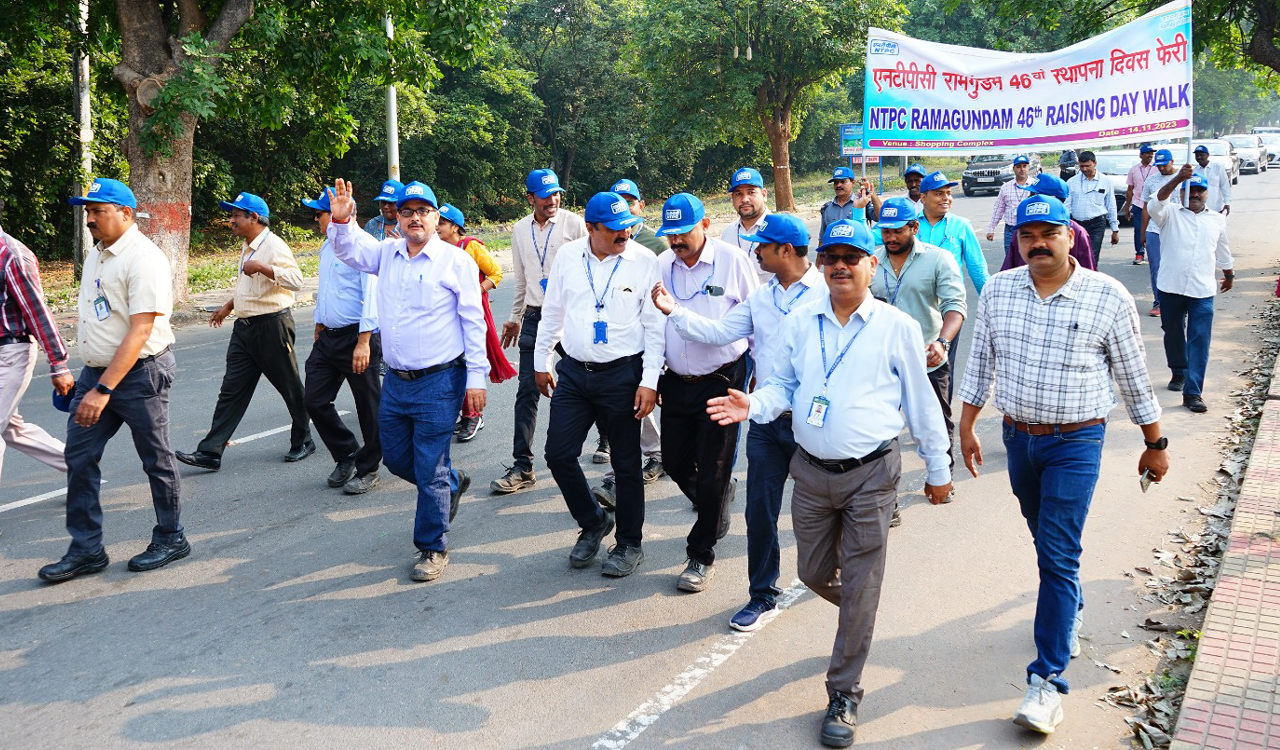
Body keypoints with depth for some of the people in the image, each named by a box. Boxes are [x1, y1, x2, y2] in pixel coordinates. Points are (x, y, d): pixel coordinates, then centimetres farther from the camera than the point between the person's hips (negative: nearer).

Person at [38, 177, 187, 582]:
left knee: (156, 459, 5)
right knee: (80, 456, 5)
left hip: (139, 373, -8)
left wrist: (104, 390, -26)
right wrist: (94, 382, 14)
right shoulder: (95, 254, 10)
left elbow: (140, 330, -23)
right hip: (96, 370, 8)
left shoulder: (144, 258, -17)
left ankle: (171, 538, 21)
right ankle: (86, 549, 14)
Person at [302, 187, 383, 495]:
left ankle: (367, 470, 18)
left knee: (368, 406, 4)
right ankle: (346, 455, 26)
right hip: (329, 337, 9)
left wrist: (363, 342, -24)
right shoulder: (327, 247, 14)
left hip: (358, 336, -9)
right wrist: (319, 329, 24)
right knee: (314, 400, 7)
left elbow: (372, 296, -19)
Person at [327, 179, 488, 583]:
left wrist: (476, 378, -10)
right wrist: (341, 220, -13)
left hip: (439, 382, -6)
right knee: (396, 458, 18)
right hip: (395, 381, 6)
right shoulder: (387, 254, 9)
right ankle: (452, 483, 45)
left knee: (430, 469, -1)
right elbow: (348, 249, 11)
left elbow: (473, 322, -6)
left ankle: (433, 549, 14)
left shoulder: (456, 261, -6)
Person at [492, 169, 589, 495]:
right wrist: (515, 317, 23)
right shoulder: (520, 230, 10)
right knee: (527, 391, 0)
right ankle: (522, 467, 4)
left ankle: (607, 439, 27)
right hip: (534, 318, 4)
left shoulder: (574, 223, -4)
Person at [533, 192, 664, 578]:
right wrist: (541, 362, 16)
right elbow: (552, 312, 13)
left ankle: (629, 544, 23)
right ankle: (593, 522, 28)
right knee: (559, 454, 3)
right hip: (573, 372, 4)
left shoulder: (645, 261, -8)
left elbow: (655, 325, -7)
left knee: (625, 462, 6)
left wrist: (650, 381, -12)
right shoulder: (567, 256, 2)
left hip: (622, 373, -3)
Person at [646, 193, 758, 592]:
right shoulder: (661, 265, 3)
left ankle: (701, 555, 15)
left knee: (712, 473, 0)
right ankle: (716, 503, 43)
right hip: (677, 382, 5)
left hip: (722, 381, -4)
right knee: (676, 463, 12)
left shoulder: (732, 261, -8)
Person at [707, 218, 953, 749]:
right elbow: (783, 385, 10)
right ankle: (858, 617, 48)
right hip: (812, 471, 4)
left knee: (860, 589, 0)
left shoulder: (897, 327, -4)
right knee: (814, 574, 15)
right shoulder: (799, 323, 5)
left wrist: (938, 469, 7)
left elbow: (921, 402, 2)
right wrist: (753, 406, -12)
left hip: (871, 474, -3)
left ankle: (844, 695, 14)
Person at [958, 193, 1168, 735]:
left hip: (1075, 444, -4)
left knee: (1057, 555, -7)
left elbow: (1133, 375, -2)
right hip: (1018, 436, 4)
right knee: (1046, 538, 21)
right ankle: (1070, 610, 48)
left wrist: (1155, 444, 4)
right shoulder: (998, 292, -1)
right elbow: (981, 363, 8)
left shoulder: (1107, 297, -11)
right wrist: (966, 427, 8)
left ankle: (1048, 679, -1)